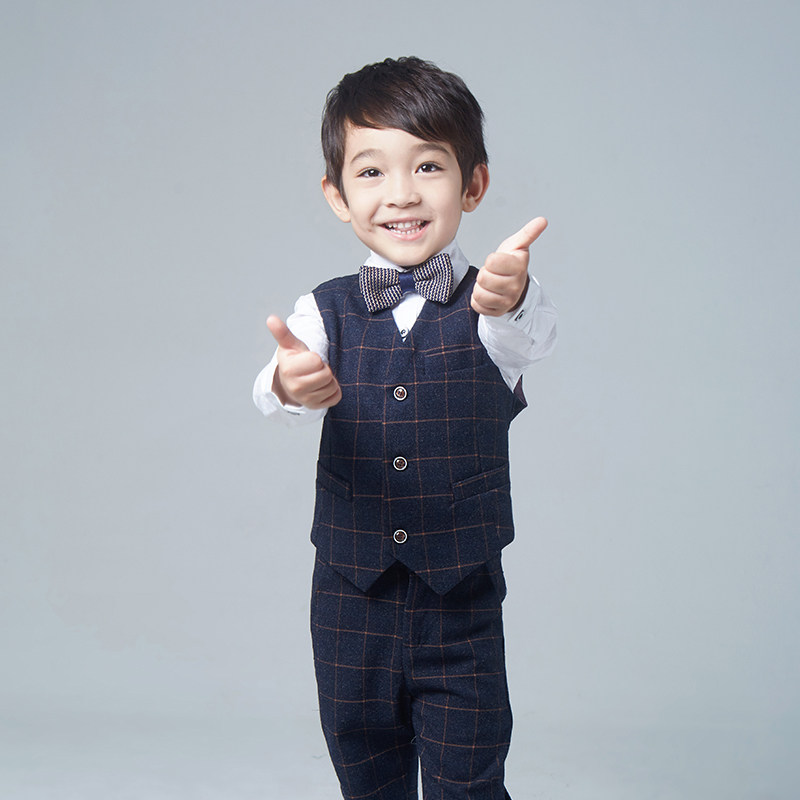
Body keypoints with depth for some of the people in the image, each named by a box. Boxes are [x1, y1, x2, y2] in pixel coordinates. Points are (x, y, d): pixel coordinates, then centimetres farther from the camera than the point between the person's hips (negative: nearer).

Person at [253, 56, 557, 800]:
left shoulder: (493, 302, -6)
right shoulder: (326, 311, -3)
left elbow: (530, 340, -29)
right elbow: (276, 391, -20)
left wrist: (509, 302, -54)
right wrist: (289, 384, -46)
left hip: (462, 603, -2)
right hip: (351, 603, 2)